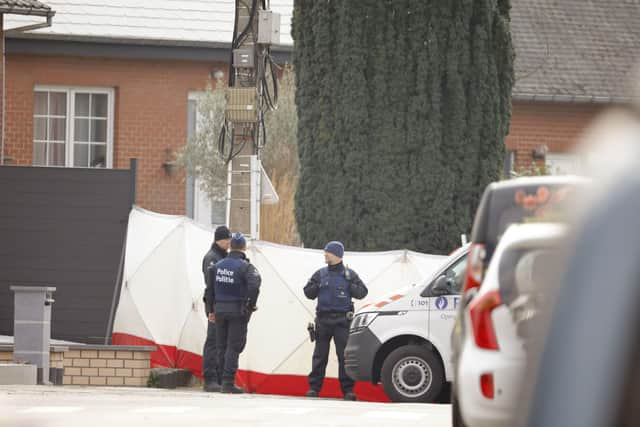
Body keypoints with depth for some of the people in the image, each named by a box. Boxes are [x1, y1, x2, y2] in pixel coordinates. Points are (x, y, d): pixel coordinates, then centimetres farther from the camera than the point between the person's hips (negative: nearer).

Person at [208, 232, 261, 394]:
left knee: (222, 347, 12)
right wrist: (251, 305, -10)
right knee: (233, 347, -3)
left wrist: (212, 307, 13)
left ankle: (224, 380, 16)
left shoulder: (218, 265, 7)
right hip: (237, 311, -5)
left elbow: (210, 287, 8)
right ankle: (228, 382, -7)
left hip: (220, 309, 5)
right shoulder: (245, 267, -11)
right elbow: (254, 286, -25)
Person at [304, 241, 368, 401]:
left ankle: (347, 389, -2)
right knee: (320, 355, 3)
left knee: (345, 355, -5)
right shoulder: (320, 274, 12)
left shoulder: (349, 274, 6)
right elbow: (308, 292, 13)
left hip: (342, 320, -2)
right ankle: (314, 387, 7)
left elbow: (362, 292, 3)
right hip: (323, 318, 2)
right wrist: (317, 286, -7)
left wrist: (350, 287, -13)